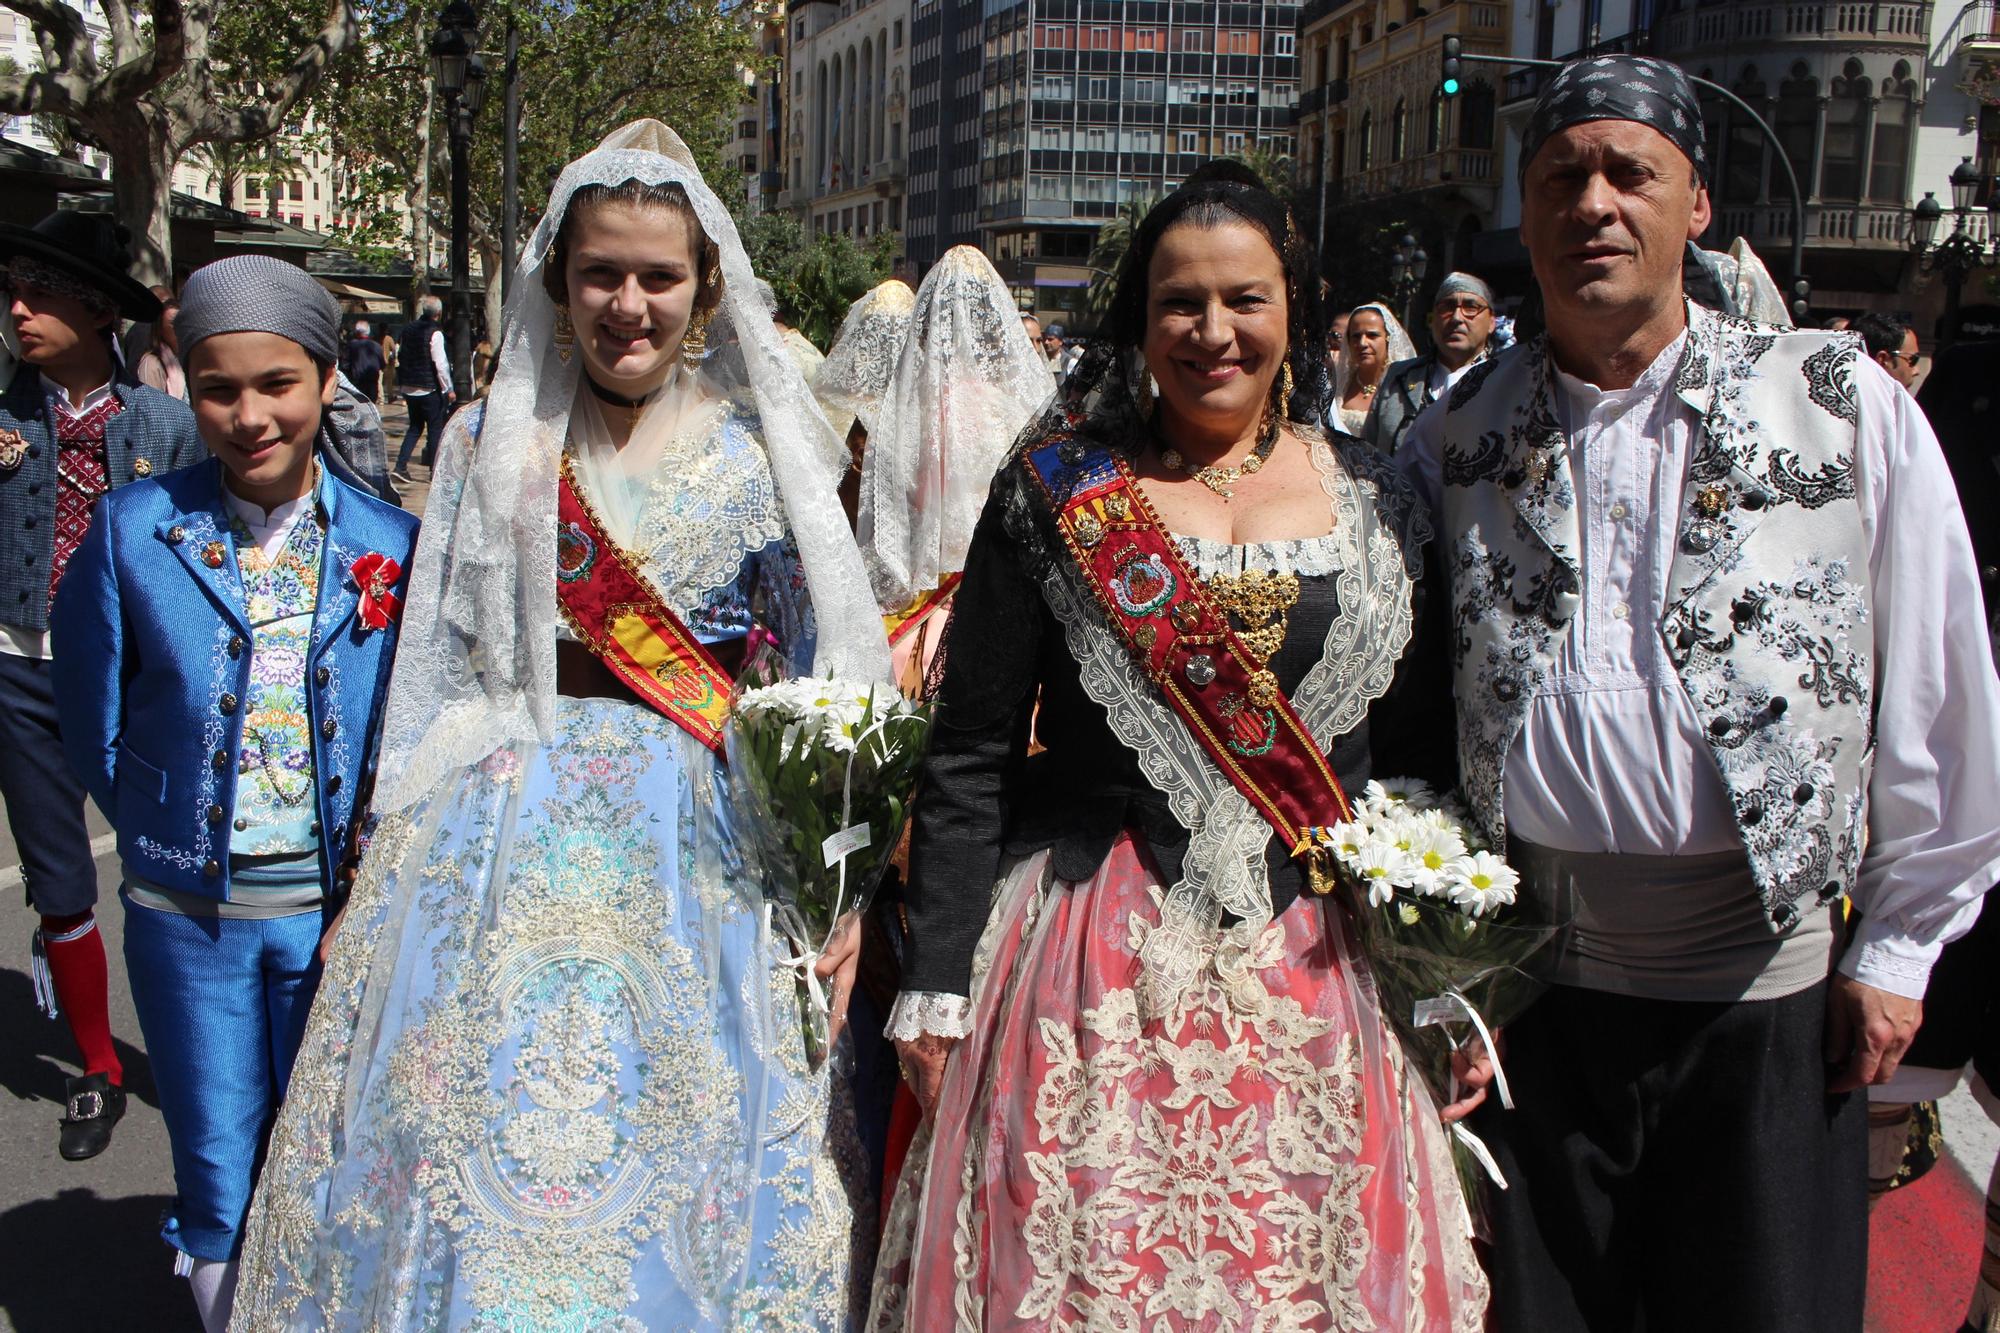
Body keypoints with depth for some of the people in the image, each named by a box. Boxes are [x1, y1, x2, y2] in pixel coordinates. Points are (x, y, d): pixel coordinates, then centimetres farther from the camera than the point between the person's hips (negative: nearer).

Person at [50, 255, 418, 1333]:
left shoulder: (392, 545, -3)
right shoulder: (134, 529, -5)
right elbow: (95, 733, 1)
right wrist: (175, 839, 1)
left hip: (343, 907, 0)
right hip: (187, 915, 0)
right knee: (217, 1175, 13)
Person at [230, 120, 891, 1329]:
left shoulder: (762, 448, 2)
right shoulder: (492, 442, 5)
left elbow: (818, 671, 2)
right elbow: (442, 663, 9)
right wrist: (401, 855, 4)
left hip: (712, 841, 0)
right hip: (520, 830, 1)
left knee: (688, 1155, 5)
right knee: (496, 1140, 5)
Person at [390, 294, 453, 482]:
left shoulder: (408, 329, 7)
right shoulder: (435, 333, -15)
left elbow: (400, 358, 15)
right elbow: (440, 364, -18)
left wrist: (400, 385, 22)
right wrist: (449, 389, -11)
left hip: (409, 387, 7)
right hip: (429, 389, -6)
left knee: (415, 426, 15)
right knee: (435, 428, 4)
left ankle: (401, 466, 4)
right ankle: (435, 470, 7)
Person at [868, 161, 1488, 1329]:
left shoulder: (1377, 503, 5)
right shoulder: (1060, 490, -2)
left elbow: (1425, 743, 11)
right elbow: (972, 756, -2)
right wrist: (937, 985, -6)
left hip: (1315, 970, 2)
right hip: (1095, 966, -2)